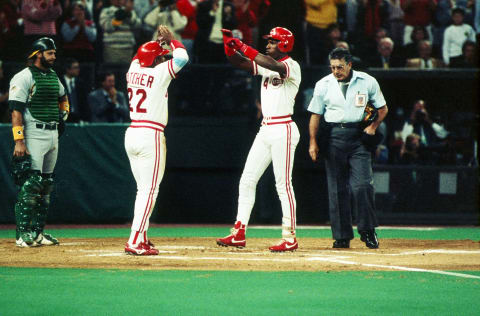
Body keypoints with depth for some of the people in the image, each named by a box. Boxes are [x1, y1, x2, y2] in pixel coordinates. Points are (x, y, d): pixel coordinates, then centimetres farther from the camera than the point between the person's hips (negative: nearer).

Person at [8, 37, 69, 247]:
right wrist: (19, 141, -21)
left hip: (53, 134, 8)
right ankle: (24, 235, -13)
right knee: (30, 184, -13)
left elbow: (62, 97, 38)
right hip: (34, 135, -8)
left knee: (46, 184, 9)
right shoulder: (23, 78, -8)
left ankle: (37, 232, 14)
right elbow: (16, 111, -14)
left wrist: (64, 113, 18)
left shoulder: (53, 76, 16)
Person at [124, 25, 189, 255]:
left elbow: (140, 56, 31)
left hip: (131, 134, 8)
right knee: (149, 190, -5)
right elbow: (182, 57, -13)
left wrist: (158, 42, 26)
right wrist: (171, 39, 2)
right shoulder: (159, 74, -10)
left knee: (143, 189, 15)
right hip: (150, 135, -8)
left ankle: (141, 239, 15)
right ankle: (135, 242, -11)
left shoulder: (134, 71, 9)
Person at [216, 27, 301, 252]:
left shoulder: (292, 66, -10)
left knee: (283, 184, -5)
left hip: (283, 130, -8)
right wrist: (229, 45, -9)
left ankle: (290, 238, 0)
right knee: (247, 181, 4)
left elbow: (274, 66, -30)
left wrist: (243, 47, -29)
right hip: (265, 130, 8)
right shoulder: (267, 65, 15)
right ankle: (239, 233, 6)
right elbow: (240, 63, 10)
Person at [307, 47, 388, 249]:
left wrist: (373, 126, -3)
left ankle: (368, 231, 0)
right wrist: (313, 142, 2)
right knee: (337, 189, 1)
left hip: (358, 136, -1)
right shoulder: (323, 85, 5)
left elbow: (383, 108, 12)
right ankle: (342, 236, 6)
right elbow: (316, 115, 10)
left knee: (362, 185, -12)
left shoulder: (367, 82, 2)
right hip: (334, 138, 1)